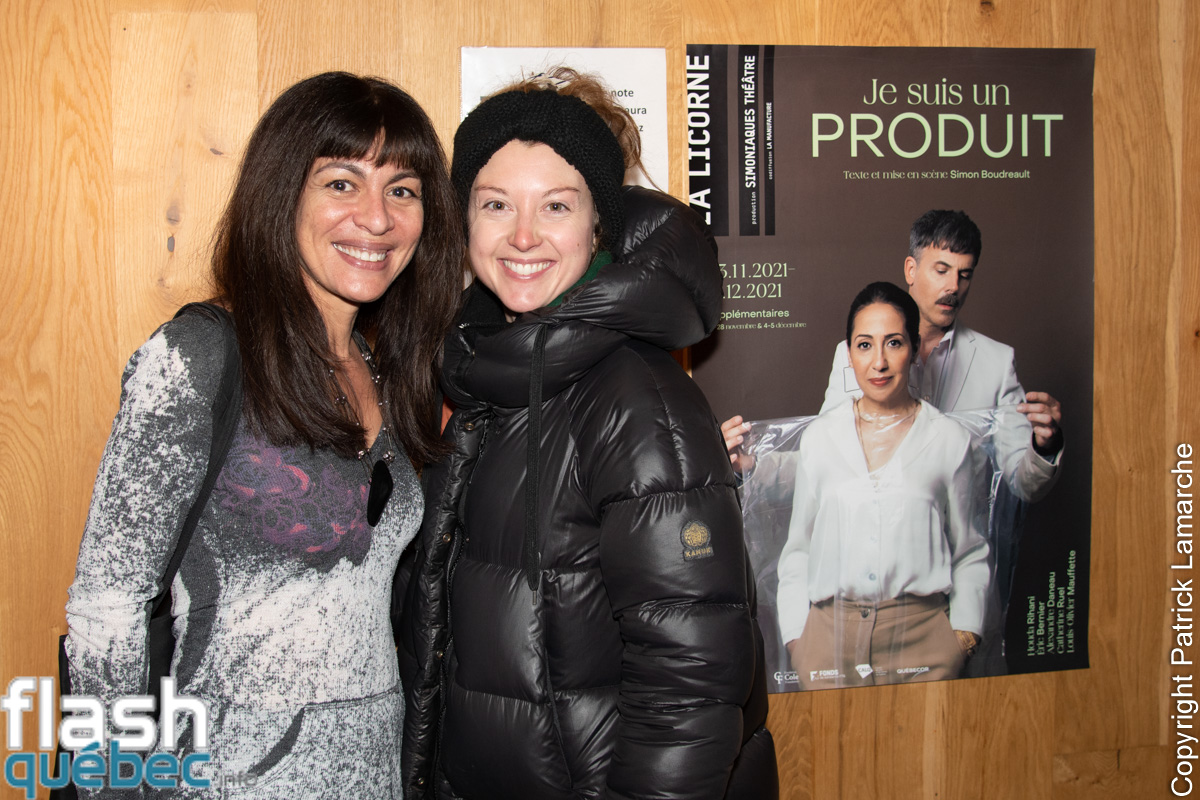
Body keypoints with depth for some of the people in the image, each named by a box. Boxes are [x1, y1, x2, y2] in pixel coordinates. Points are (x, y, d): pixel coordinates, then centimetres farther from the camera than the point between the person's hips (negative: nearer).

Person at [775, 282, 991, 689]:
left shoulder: (950, 440, 4)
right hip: (829, 636, 1)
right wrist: (795, 636, 6)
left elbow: (971, 553, 10)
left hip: (922, 633, -1)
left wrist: (964, 636, -1)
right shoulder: (818, 437, 9)